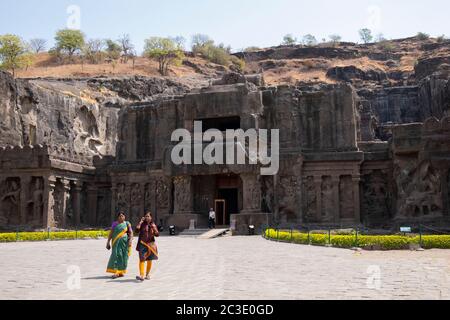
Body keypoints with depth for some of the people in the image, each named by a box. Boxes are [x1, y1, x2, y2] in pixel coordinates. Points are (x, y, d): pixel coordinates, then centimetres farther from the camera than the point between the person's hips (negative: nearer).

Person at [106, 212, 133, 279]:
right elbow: (111, 233, 9)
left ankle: (121, 271, 13)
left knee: (123, 256, 2)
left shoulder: (127, 224, 5)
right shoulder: (114, 224, 9)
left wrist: (130, 240, -15)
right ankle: (116, 272, -13)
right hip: (116, 242, 0)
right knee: (116, 255, -9)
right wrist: (108, 241, 5)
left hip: (124, 242, 0)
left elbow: (131, 233, -1)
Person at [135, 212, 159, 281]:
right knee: (142, 259, -14)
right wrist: (140, 222, -12)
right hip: (142, 244, -2)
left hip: (150, 244, 2)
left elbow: (157, 235, 4)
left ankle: (147, 274, 23)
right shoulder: (142, 224, 2)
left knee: (149, 260, 9)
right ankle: (141, 275, -23)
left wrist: (154, 228, -12)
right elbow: (137, 229, -14)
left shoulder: (153, 225, 7)